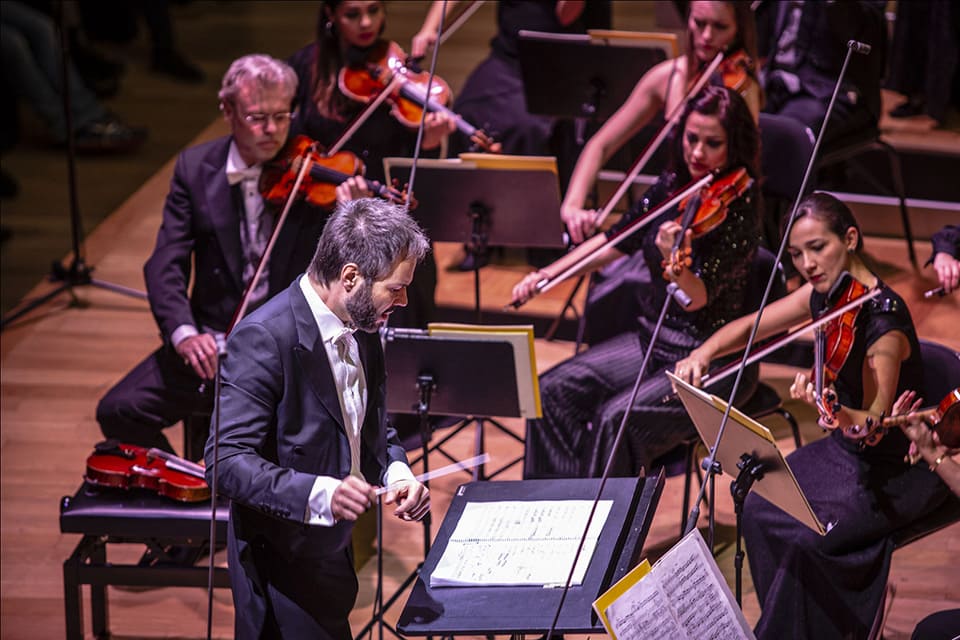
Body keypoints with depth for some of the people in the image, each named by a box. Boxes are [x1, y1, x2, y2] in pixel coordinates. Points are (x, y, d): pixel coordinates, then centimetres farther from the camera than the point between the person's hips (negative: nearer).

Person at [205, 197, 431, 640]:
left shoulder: (361, 326, 2)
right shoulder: (264, 337, -23)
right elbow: (227, 462, -27)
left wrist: (396, 473, -5)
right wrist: (320, 493, -39)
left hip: (333, 549, 8)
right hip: (283, 565, -8)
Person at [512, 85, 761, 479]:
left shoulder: (739, 210, -17)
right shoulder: (672, 188, 3)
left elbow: (696, 298, -26)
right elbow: (615, 242, 15)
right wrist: (545, 276, 7)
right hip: (653, 340, 7)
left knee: (616, 418, -27)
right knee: (554, 390, -9)